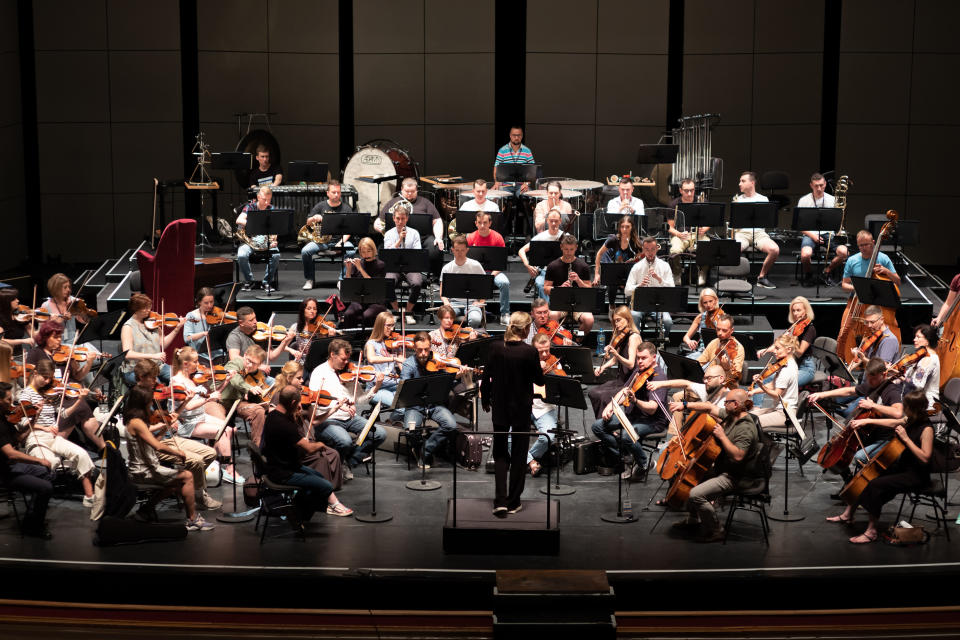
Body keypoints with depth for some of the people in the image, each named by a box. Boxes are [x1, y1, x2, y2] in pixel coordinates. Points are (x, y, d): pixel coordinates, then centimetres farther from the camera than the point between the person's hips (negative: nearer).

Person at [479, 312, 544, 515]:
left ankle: (500, 500, 1)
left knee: (500, 453, 14)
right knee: (518, 454, 11)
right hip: (521, 409, -2)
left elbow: (486, 377, -1)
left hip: (500, 408, 3)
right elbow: (539, 380, -7)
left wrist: (485, 400, 12)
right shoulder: (529, 352, -16)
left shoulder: (495, 347, -8)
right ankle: (513, 502, 16)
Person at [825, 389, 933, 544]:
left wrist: (906, 438, -28)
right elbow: (892, 423, 18)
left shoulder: (926, 429, -22)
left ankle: (871, 531, -17)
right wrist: (867, 421, 9)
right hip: (902, 467, 9)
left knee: (875, 485, -25)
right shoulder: (910, 420, 3)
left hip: (917, 476, -9)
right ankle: (848, 515, 22)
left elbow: (925, 458, -28)